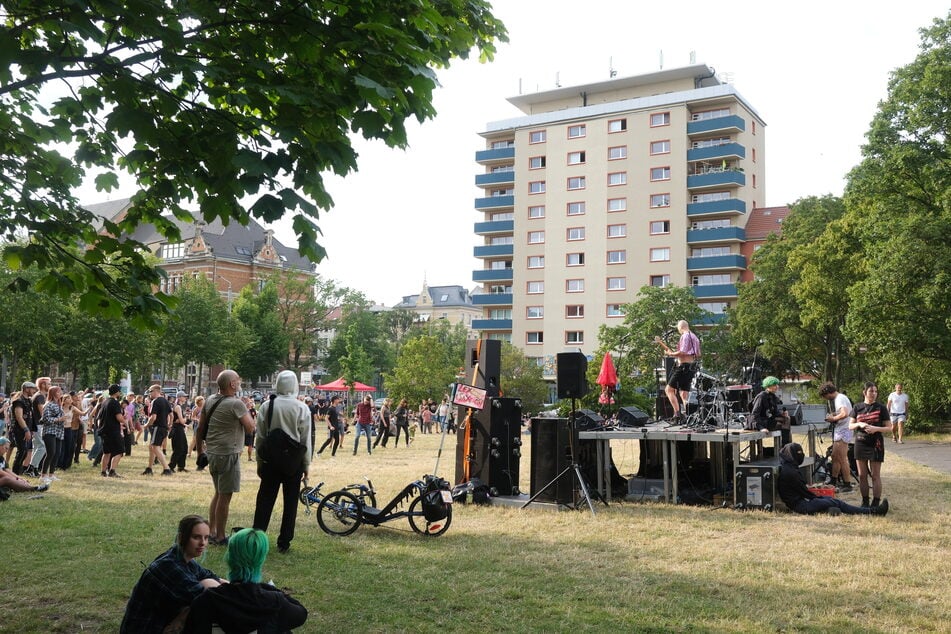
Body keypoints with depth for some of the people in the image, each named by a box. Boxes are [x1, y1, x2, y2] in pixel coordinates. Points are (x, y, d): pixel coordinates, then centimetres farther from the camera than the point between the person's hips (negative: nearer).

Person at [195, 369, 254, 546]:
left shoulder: (210, 400, 6)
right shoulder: (236, 404, -17)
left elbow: (201, 427, 10)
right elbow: (250, 428, -13)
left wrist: (199, 450, 19)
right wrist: (246, 410, 0)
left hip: (212, 453, 8)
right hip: (228, 454, -8)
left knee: (218, 493, 20)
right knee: (225, 496, 1)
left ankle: (212, 531, 26)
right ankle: (220, 537, 8)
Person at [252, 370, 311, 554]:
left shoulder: (267, 406, -3)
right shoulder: (302, 408, -7)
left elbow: (259, 436, 2)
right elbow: (305, 440, -5)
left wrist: (260, 461, 11)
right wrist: (307, 466, 4)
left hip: (270, 460, 1)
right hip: (293, 462, -1)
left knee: (265, 500, 8)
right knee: (290, 502, 8)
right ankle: (284, 543, 12)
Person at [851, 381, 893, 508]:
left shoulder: (881, 408, -2)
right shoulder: (858, 408, 6)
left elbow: (889, 428, -2)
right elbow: (850, 426, 9)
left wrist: (876, 428, -20)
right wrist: (859, 424, -12)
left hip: (875, 445, -3)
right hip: (860, 444, 3)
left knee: (875, 476, 0)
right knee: (862, 475, 7)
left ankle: (876, 504, 6)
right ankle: (865, 502, 17)